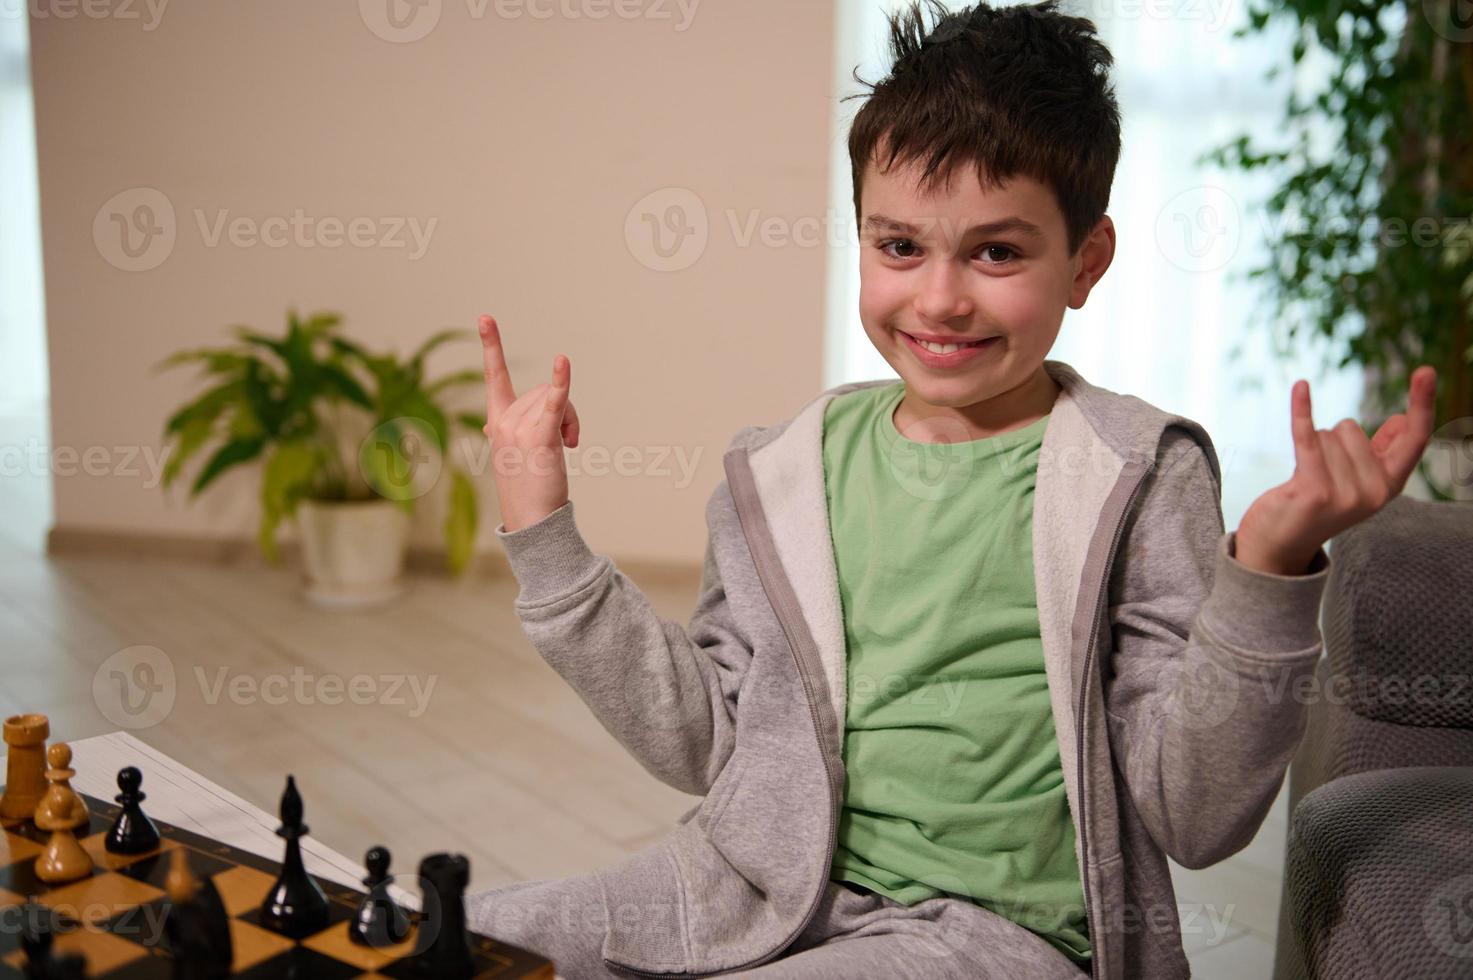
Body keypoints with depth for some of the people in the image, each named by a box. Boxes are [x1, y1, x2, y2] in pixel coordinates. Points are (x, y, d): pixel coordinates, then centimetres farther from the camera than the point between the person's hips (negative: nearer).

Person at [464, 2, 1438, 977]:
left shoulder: (1139, 481, -6)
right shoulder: (784, 471, 5)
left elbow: (1194, 819, -9)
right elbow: (702, 743, 8)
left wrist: (1269, 568, -22)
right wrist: (544, 534, 4)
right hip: (760, 887, 5)